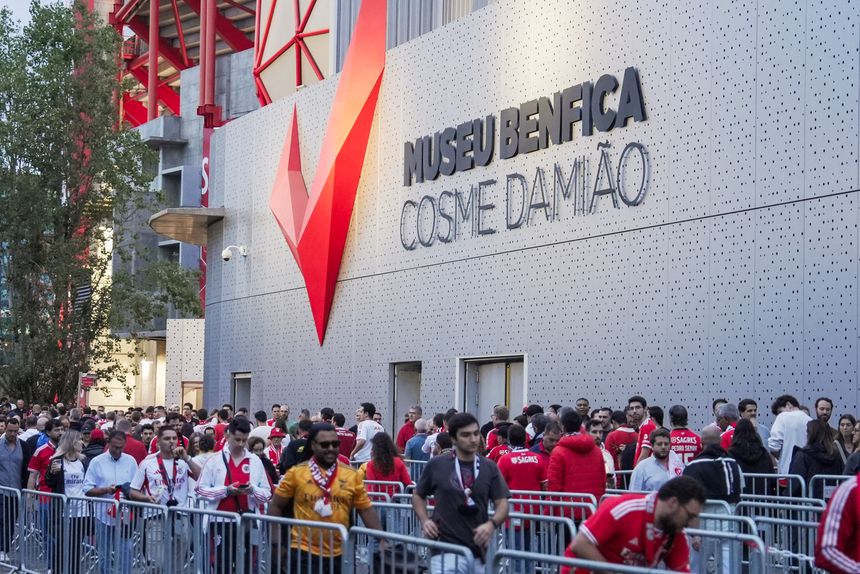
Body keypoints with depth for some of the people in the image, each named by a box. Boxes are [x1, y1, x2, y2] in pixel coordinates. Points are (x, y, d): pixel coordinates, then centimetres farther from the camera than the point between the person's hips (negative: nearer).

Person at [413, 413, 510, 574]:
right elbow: (418, 495, 13)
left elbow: (502, 504, 3)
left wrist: (492, 524, -17)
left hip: (478, 550, 4)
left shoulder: (489, 467, 5)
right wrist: (425, 521, -4)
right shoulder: (437, 465, -1)